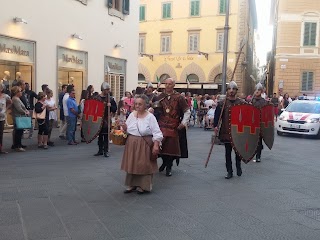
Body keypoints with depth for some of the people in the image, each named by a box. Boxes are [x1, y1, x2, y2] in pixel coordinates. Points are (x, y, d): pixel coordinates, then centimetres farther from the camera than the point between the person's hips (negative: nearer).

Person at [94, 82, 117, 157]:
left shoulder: (110, 98, -1)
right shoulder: (97, 98, -1)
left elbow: (115, 109, 1)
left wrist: (110, 106, -17)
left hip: (107, 120, -1)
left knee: (106, 135, 2)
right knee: (100, 135, 11)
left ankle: (106, 151, 10)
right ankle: (100, 150, 21)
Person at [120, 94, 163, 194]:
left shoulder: (150, 117, -10)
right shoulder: (132, 115, 4)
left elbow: (157, 133, -11)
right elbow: (127, 129, 14)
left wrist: (156, 145, -19)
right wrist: (124, 127, -8)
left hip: (144, 145, -5)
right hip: (132, 144, 5)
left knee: (144, 165, 2)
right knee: (132, 164, 11)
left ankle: (143, 186, 17)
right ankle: (132, 184, 25)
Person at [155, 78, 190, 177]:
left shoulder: (179, 97, -2)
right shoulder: (160, 97, 5)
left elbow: (187, 111, 2)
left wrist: (184, 123, -7)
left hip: (173, 127, -2)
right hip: (161, 126, 2)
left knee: (172, 146, 2)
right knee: (160, 145, 0)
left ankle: (169, 167, 19)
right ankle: (164, 162, 29)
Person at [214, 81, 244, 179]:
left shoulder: (241, 103, 1)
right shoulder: (222, 103, 0)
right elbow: (217, 116, -3)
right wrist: (215, 126, -14)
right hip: (226, 131, 0)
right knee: (228, 152, 5)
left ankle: (238, 167, 35)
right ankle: (229, 171, 14)